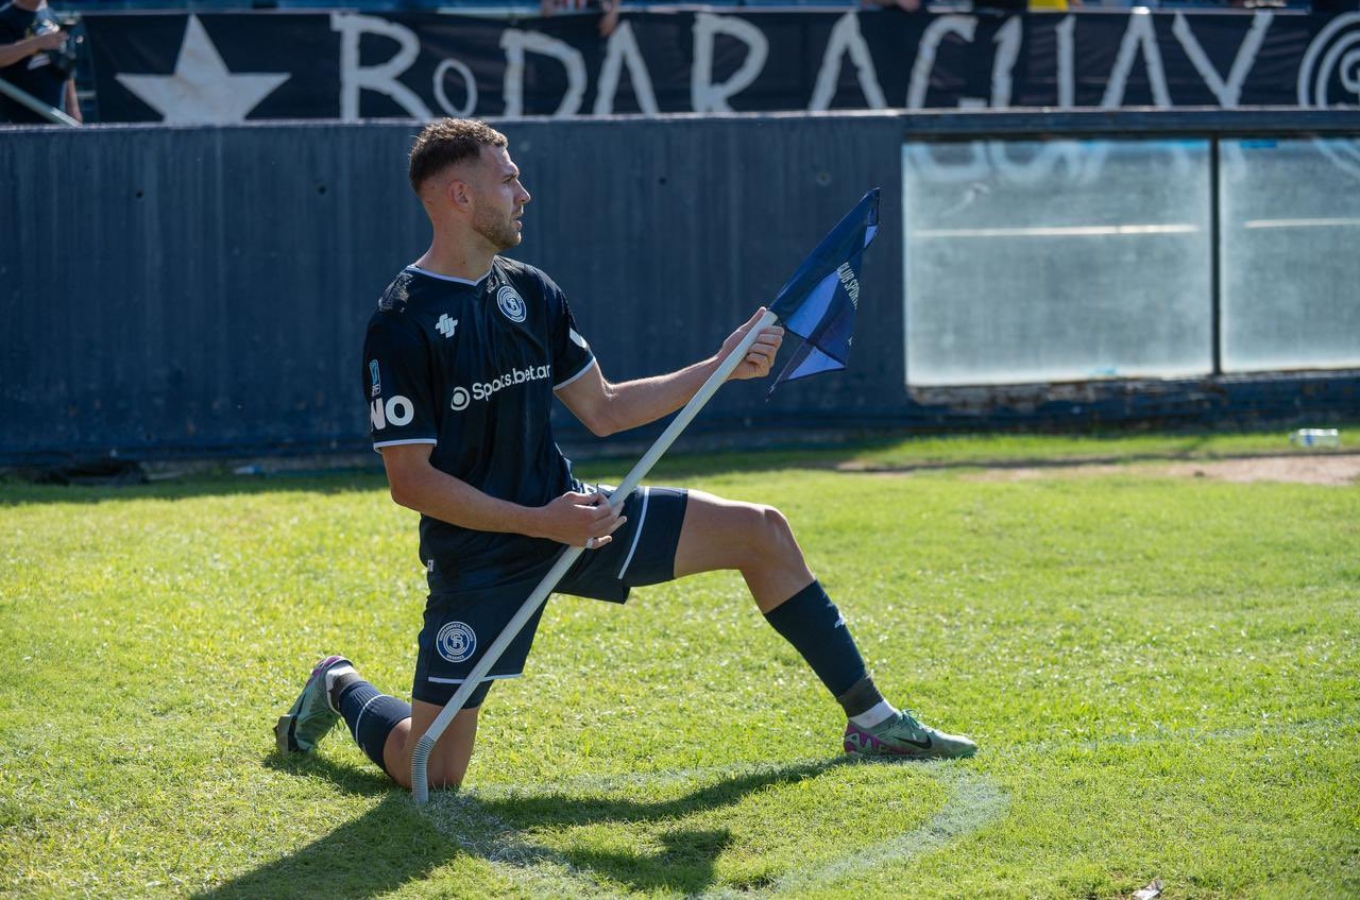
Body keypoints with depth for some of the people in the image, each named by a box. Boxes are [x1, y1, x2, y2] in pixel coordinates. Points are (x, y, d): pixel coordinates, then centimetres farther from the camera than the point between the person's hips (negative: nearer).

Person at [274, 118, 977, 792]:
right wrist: (542, 521, -23)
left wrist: (719, 367, 8)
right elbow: (410, 482, -18)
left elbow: (602, 410, 14)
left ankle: (871, 720, 10)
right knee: (431, 772, -9)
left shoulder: (529, 292, 6)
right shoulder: (401, 326, -17)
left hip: (567, 517, 7)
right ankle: (342, 692, 26)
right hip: (478, 557, -7)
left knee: (760, 532, 0)